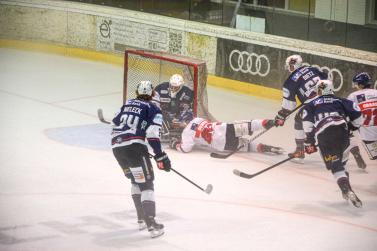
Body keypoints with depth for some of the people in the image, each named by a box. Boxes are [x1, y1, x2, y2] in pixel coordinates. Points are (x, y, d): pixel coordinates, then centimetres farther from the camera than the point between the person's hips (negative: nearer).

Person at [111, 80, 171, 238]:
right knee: (146, 184, -5)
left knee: (135, 180, 24)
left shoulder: (127, 104, 22)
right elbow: (152, 135, -10)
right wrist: (161, 156, -9)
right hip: (134, 147, -6)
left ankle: (141, 219, 24)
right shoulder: (153, 109, 3)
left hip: (116, 147, 7)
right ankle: (151, 225, -18)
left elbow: (115, 124, 27)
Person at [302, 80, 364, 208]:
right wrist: (353, 126, 29)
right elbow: (356, 112, 12)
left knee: (336, 166, -1)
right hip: (341, 129, 1)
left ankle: (347, 189, -21)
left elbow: (307, 122, 8)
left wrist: (309, 142, 10)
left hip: (322, 134, -1)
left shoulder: (311, 104, 24)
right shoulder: (340, 101, 25)